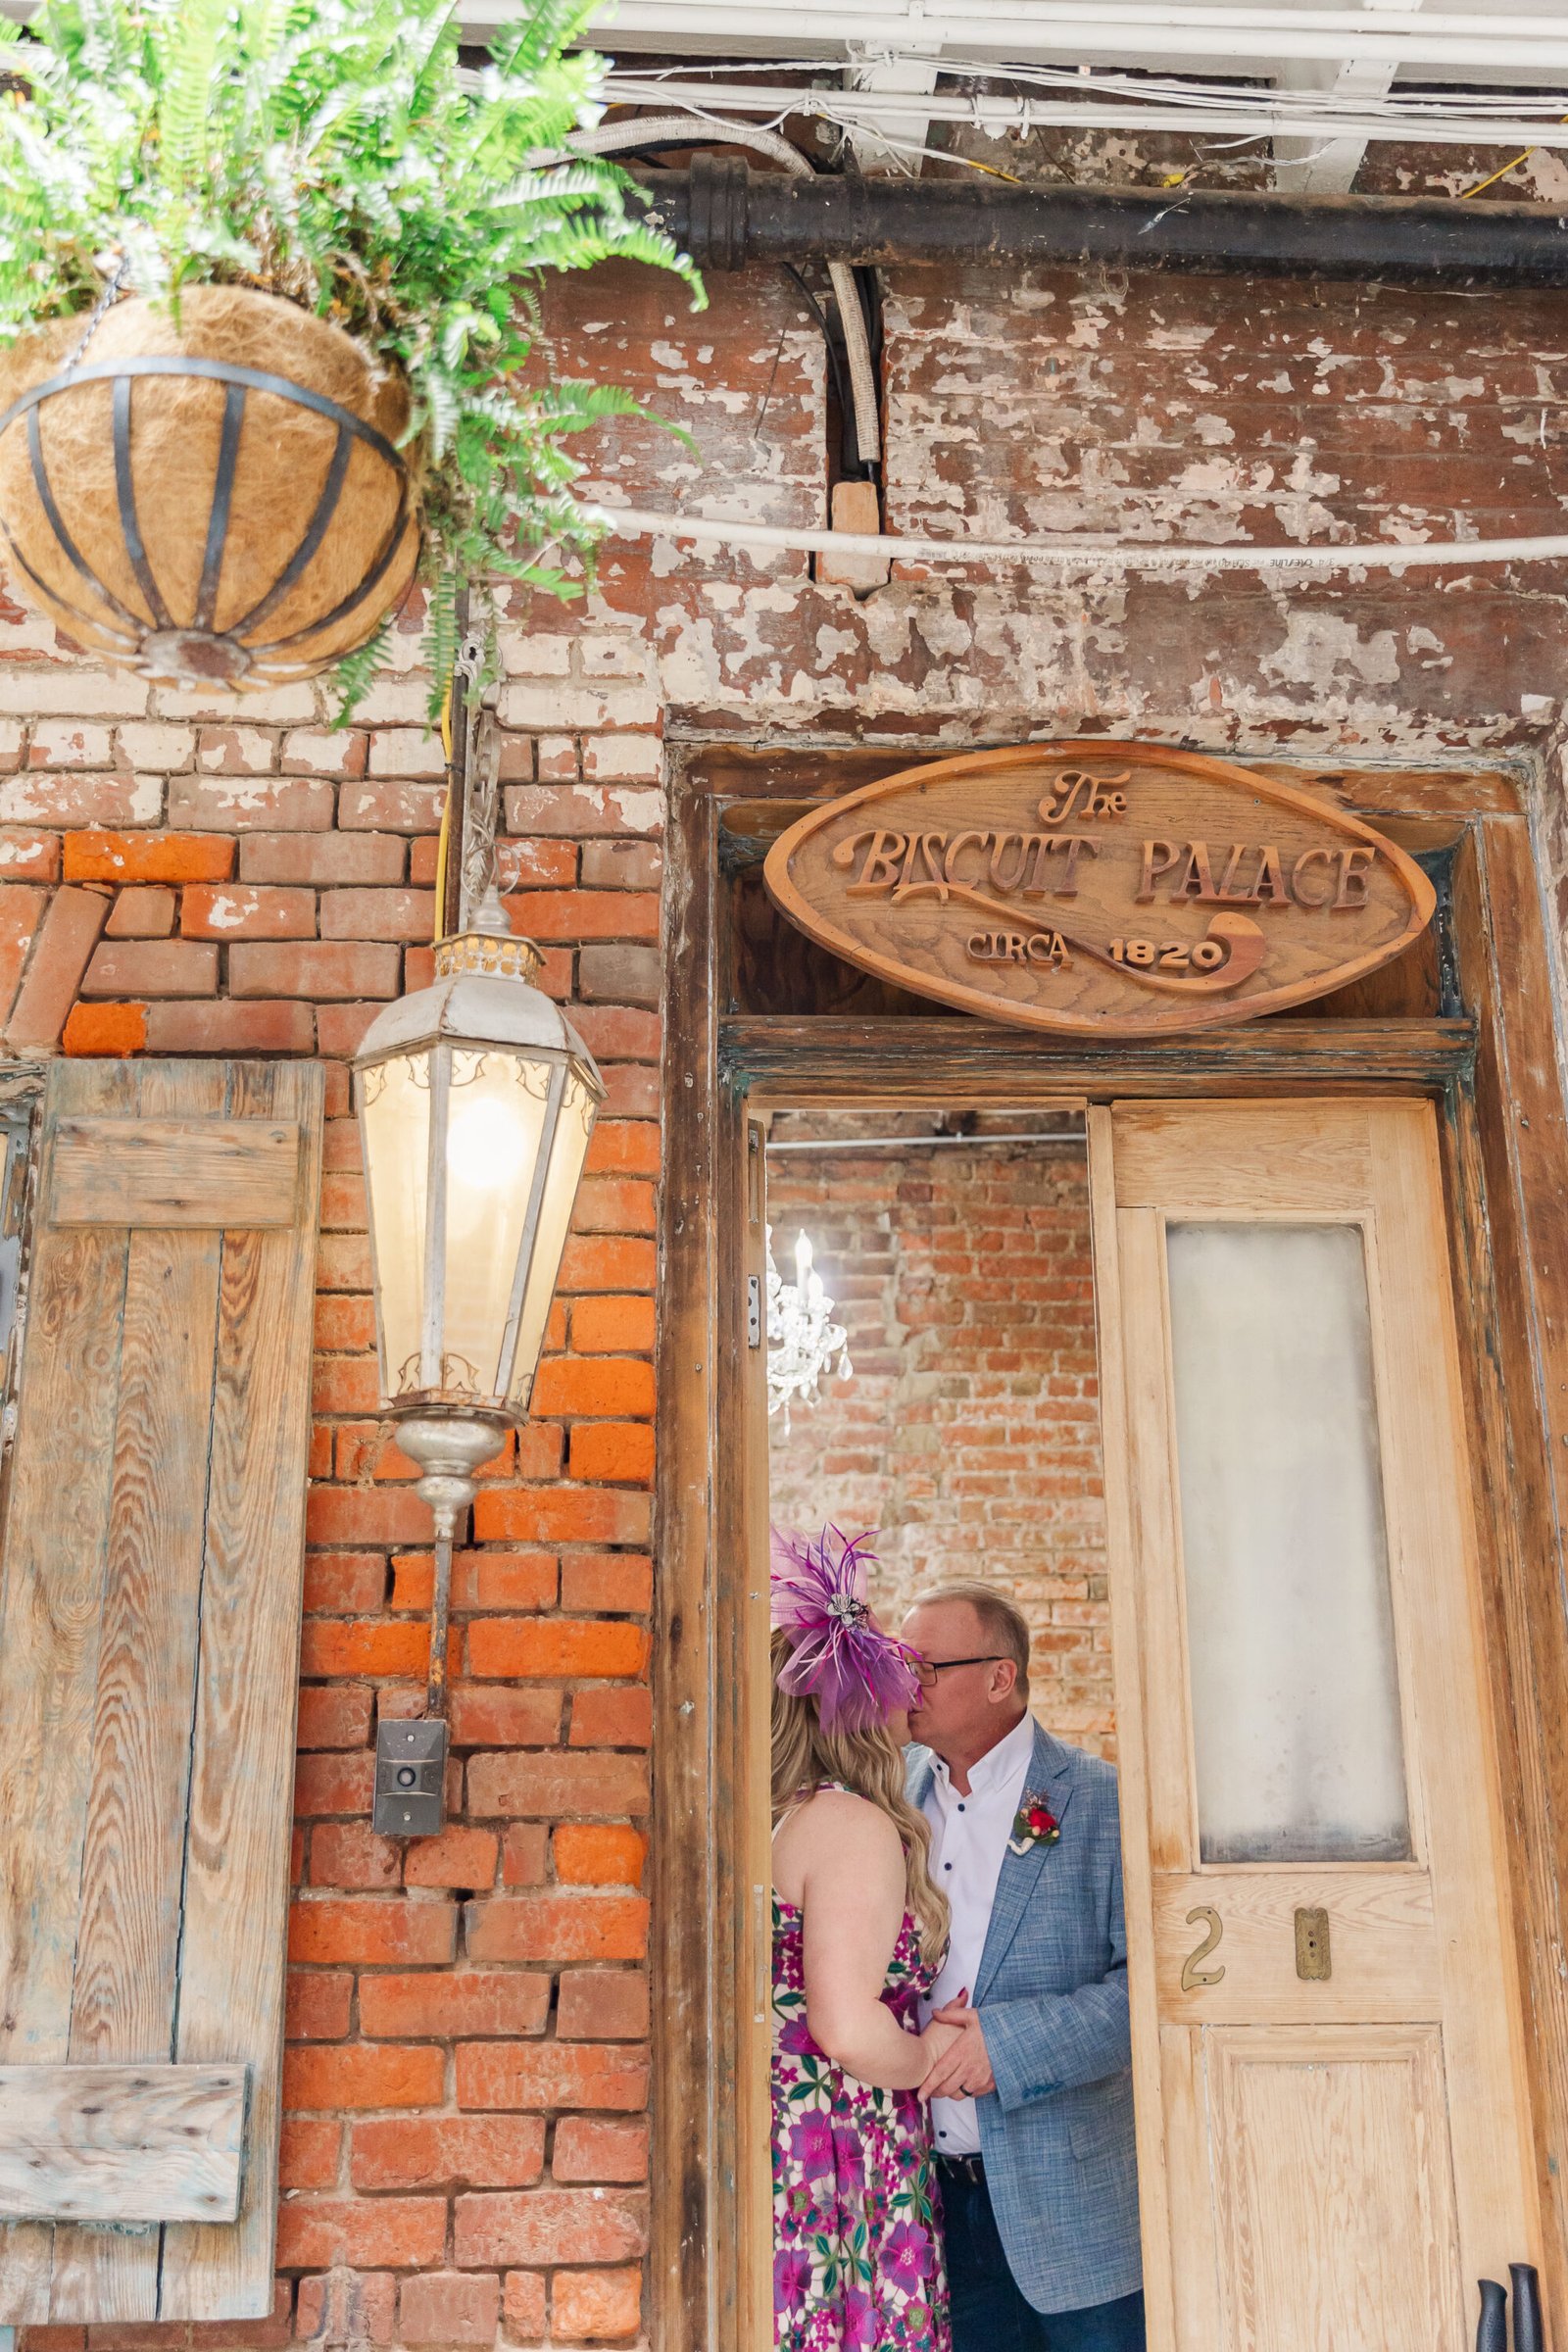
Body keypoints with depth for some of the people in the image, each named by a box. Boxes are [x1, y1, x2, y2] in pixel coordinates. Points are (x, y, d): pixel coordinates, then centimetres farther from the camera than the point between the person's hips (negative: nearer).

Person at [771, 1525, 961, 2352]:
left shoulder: (772, 1818, 10)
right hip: (848, 2175, -8)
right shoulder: (858, 1827, -16)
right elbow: (848, 2028, -23)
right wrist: (932, 2057, -4)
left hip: (784, 2151, 8)